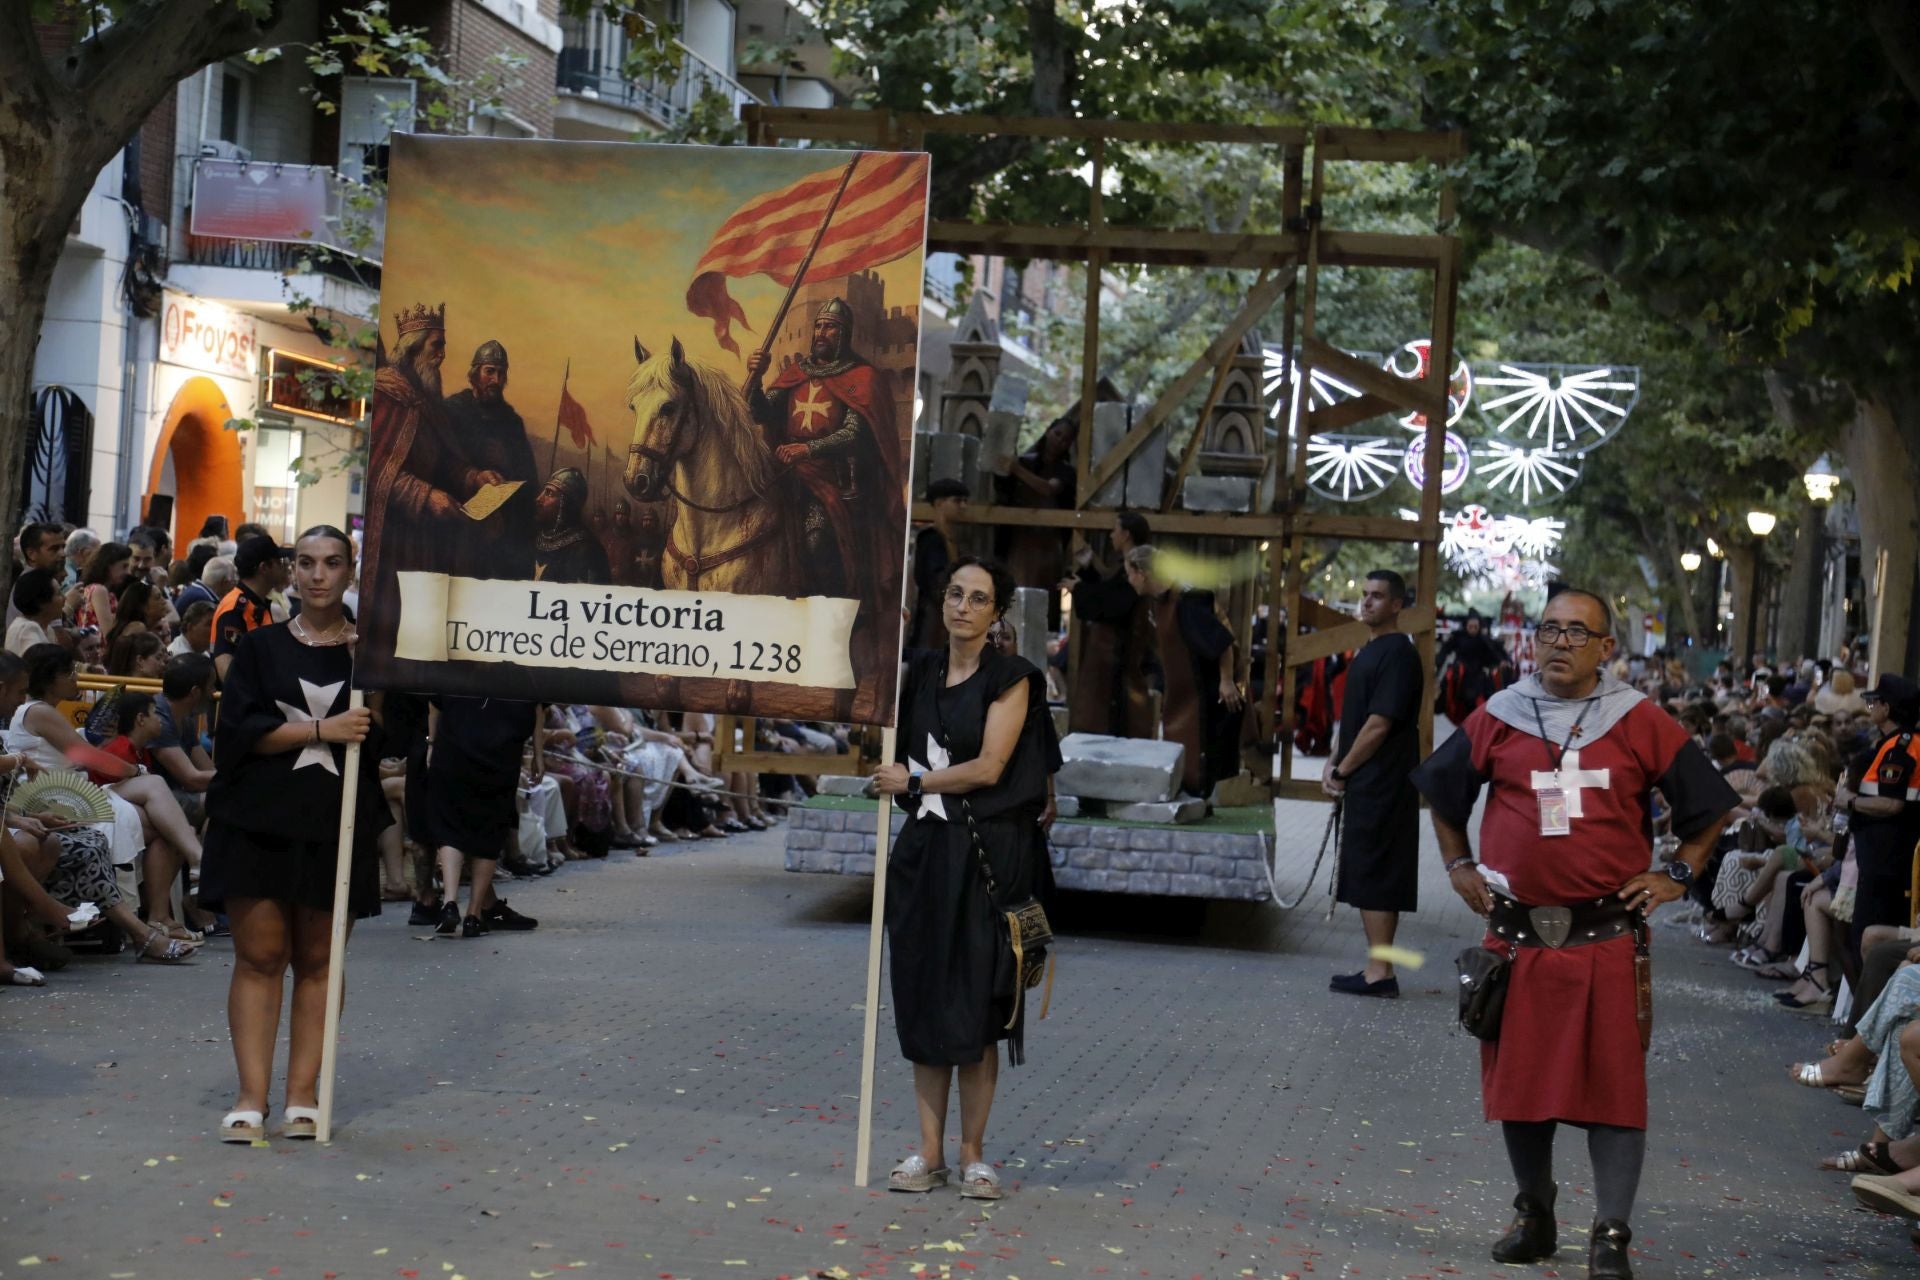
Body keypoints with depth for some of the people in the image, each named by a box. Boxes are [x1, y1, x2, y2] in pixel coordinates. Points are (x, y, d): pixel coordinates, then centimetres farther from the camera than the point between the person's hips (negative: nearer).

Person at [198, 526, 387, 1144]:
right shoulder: (260, 646, 8)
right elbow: (241, 728, -3)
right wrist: (323, 730, -12)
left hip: (336, 822, 0)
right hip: (260, 819, 0)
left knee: (317, 959, 2)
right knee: (259, 954, -4)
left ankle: (303, 1096, 6)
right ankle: (251, 1098, -3)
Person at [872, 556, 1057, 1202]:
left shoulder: (1010, 678, -4)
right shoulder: (922, 670, 12)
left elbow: (988, 768, -11)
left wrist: (914, 780, -4)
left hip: (986, 852, -5)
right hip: (924, 850, 5)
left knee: (975, 1007, -2)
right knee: (925, 1002, 4)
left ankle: (973, 1154, 7)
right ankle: (929, 1153, 9)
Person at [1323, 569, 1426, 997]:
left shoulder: (1398, 653, -13)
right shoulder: (1369, 651, 17)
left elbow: (1378, 725, -18)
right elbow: (1350, 716, 22)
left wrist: (1343, 770, -11)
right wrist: (1333, 762, 9)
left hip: (1383, 784, -10)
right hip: (1364, 785, 10)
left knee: (1375, 878, -8)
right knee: (1370, 880, 11)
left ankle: (1379, 972, -6)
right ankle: (1377, 969, 16)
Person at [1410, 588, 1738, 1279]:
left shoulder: (1640, 723, 0)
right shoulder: (1498, 719, 5)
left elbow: (1709, 803, 9)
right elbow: (1441, 792, 20)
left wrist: (1677, 874, 3)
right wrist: (1459, 867, 14)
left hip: (1609, 935, -2)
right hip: (1517, 934, 2)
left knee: (1614, 1084, -2)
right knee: (1518, 1075, 10)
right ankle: (1533, 1215, 26)